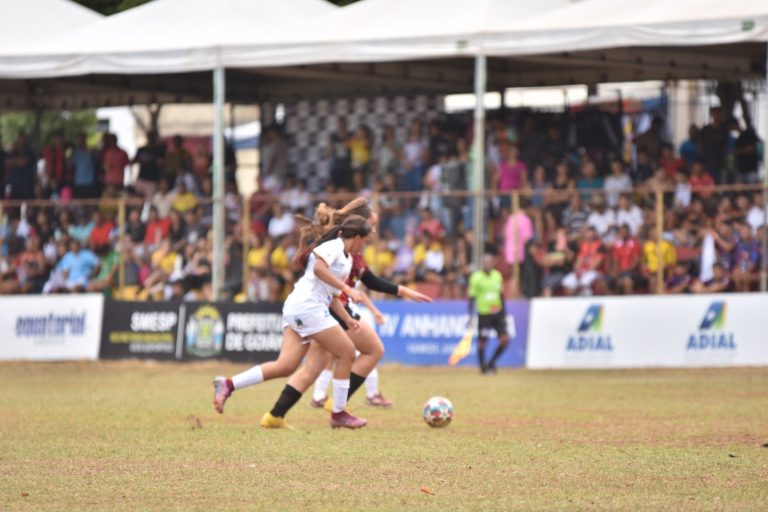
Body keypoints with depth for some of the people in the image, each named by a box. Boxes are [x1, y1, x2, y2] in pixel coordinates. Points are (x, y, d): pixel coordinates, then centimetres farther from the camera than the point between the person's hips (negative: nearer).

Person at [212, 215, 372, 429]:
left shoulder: (347, 258, 24)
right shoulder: (334, 246, -6)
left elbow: (332, 295, 27)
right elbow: (319, 269, -25)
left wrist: (347, 319, 15)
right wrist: (347, 289, -24)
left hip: (296, 309, 10)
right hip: (307, 305, -10)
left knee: (285, 366, -2)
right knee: (347, 352, -2)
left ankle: (228, 384, -7)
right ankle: (338, 413, 4)